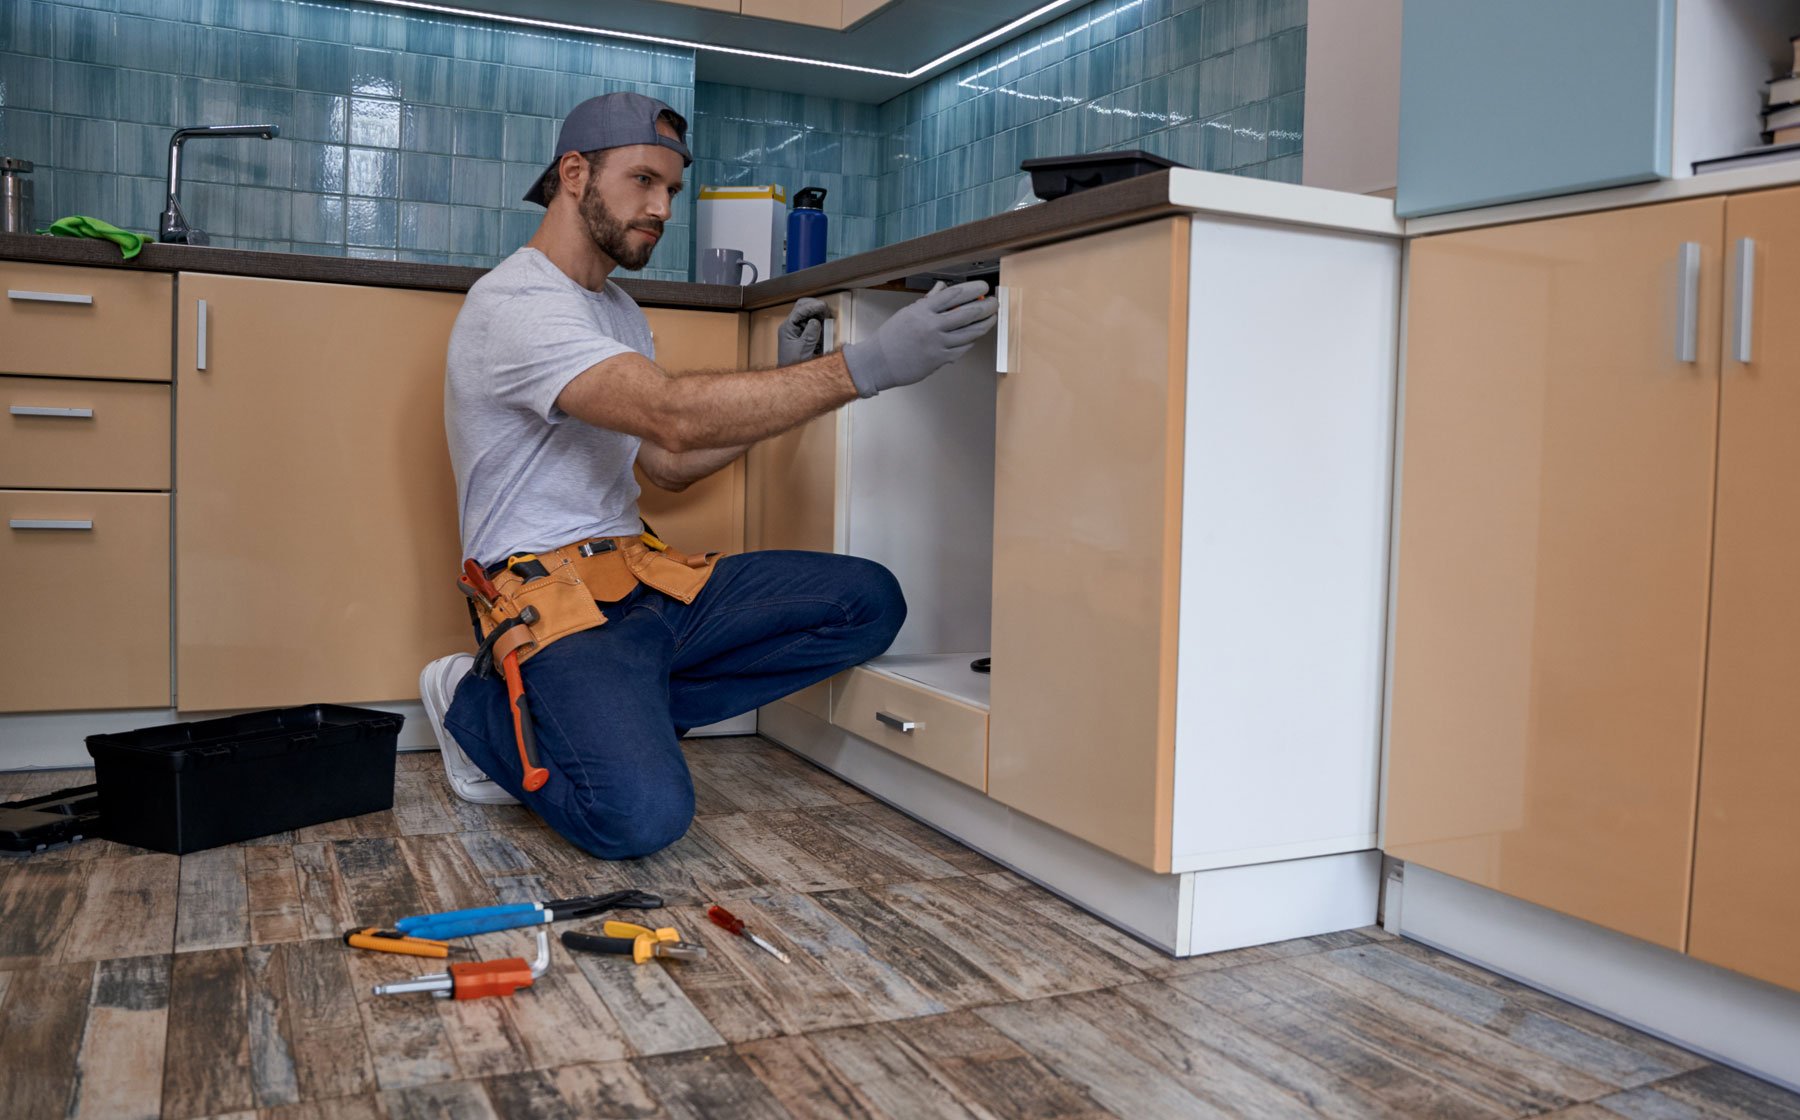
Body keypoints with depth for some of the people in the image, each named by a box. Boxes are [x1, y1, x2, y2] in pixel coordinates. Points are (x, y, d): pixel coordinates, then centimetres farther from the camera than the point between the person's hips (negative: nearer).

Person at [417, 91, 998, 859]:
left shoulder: (616, 308, 18)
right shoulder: (516, 304, -14)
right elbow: (675, 417, -29)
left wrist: (785, 380, 5)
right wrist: (868, 365, -33)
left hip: (644, 577, 9)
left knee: (869, 601, -8)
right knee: (643, 815, -32)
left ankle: (609, 717, -5)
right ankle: (483, 716, 0)